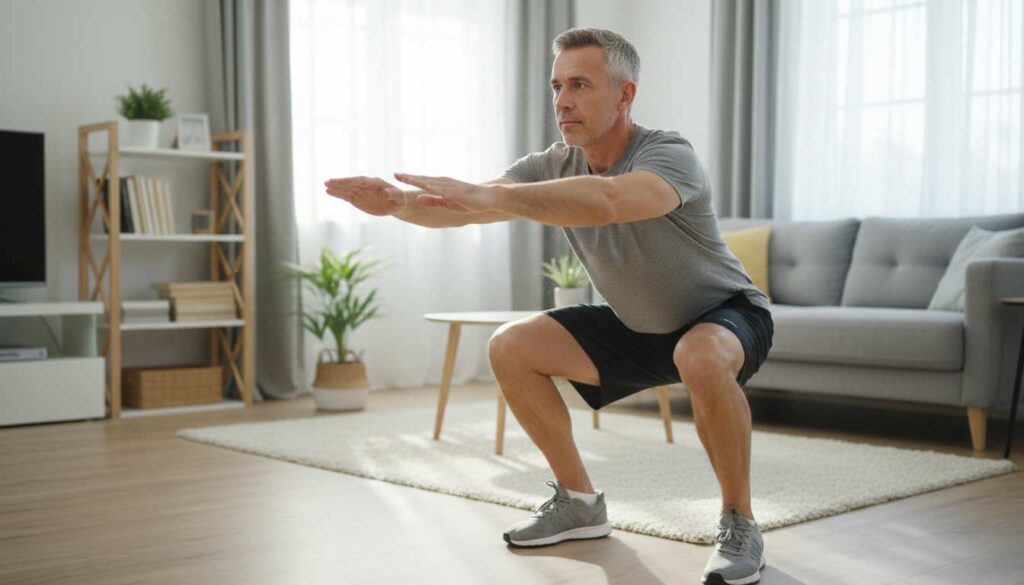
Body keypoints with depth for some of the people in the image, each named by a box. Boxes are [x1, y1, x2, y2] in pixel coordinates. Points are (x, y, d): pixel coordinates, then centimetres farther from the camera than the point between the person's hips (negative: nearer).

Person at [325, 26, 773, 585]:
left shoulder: (668, 156, -29)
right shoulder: (553, 165, -9)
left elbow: (605, 201, -52)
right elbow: (468, 207, -21)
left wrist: (485, 195, -59)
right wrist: (398, 202, -41)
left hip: (724, 314, -6)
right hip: (636, 326, 7)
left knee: (702, 359, -41)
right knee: (510, 347, -5)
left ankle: (739, 525, -17)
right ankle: (579, 501, 9)